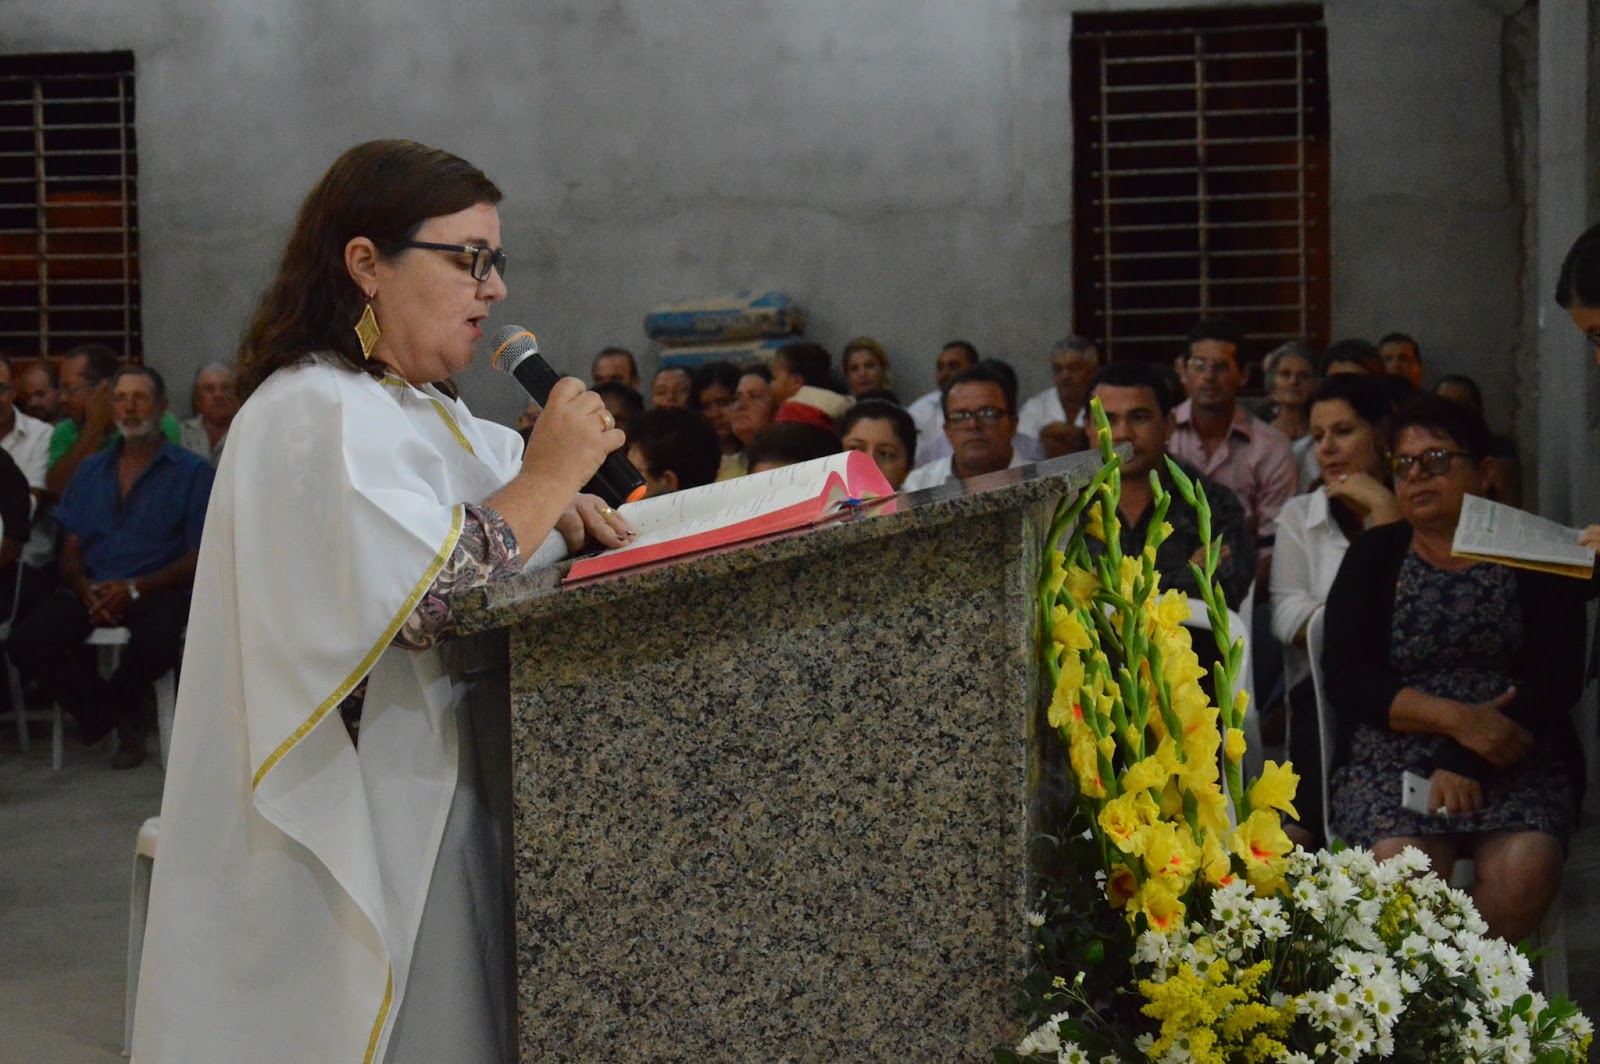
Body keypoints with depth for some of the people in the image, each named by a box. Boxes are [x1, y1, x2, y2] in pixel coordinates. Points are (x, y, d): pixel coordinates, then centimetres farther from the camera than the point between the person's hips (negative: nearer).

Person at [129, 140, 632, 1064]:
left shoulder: (423, 407, 15)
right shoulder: (315, 415, -16)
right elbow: (419, 597, -27)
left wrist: (553, 505, 1)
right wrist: (545, 479, -17)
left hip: (438, 804, 10)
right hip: (352, 829, -10)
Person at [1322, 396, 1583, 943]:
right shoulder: (1373, 558, 12)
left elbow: (1559, 676, -2)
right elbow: (1346, 677, 0)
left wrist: (1467, 760, -15)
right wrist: (1457, 718, -15)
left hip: (1515, 755, 0)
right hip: (1391, 755, 0)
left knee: (1527, 866, -30)